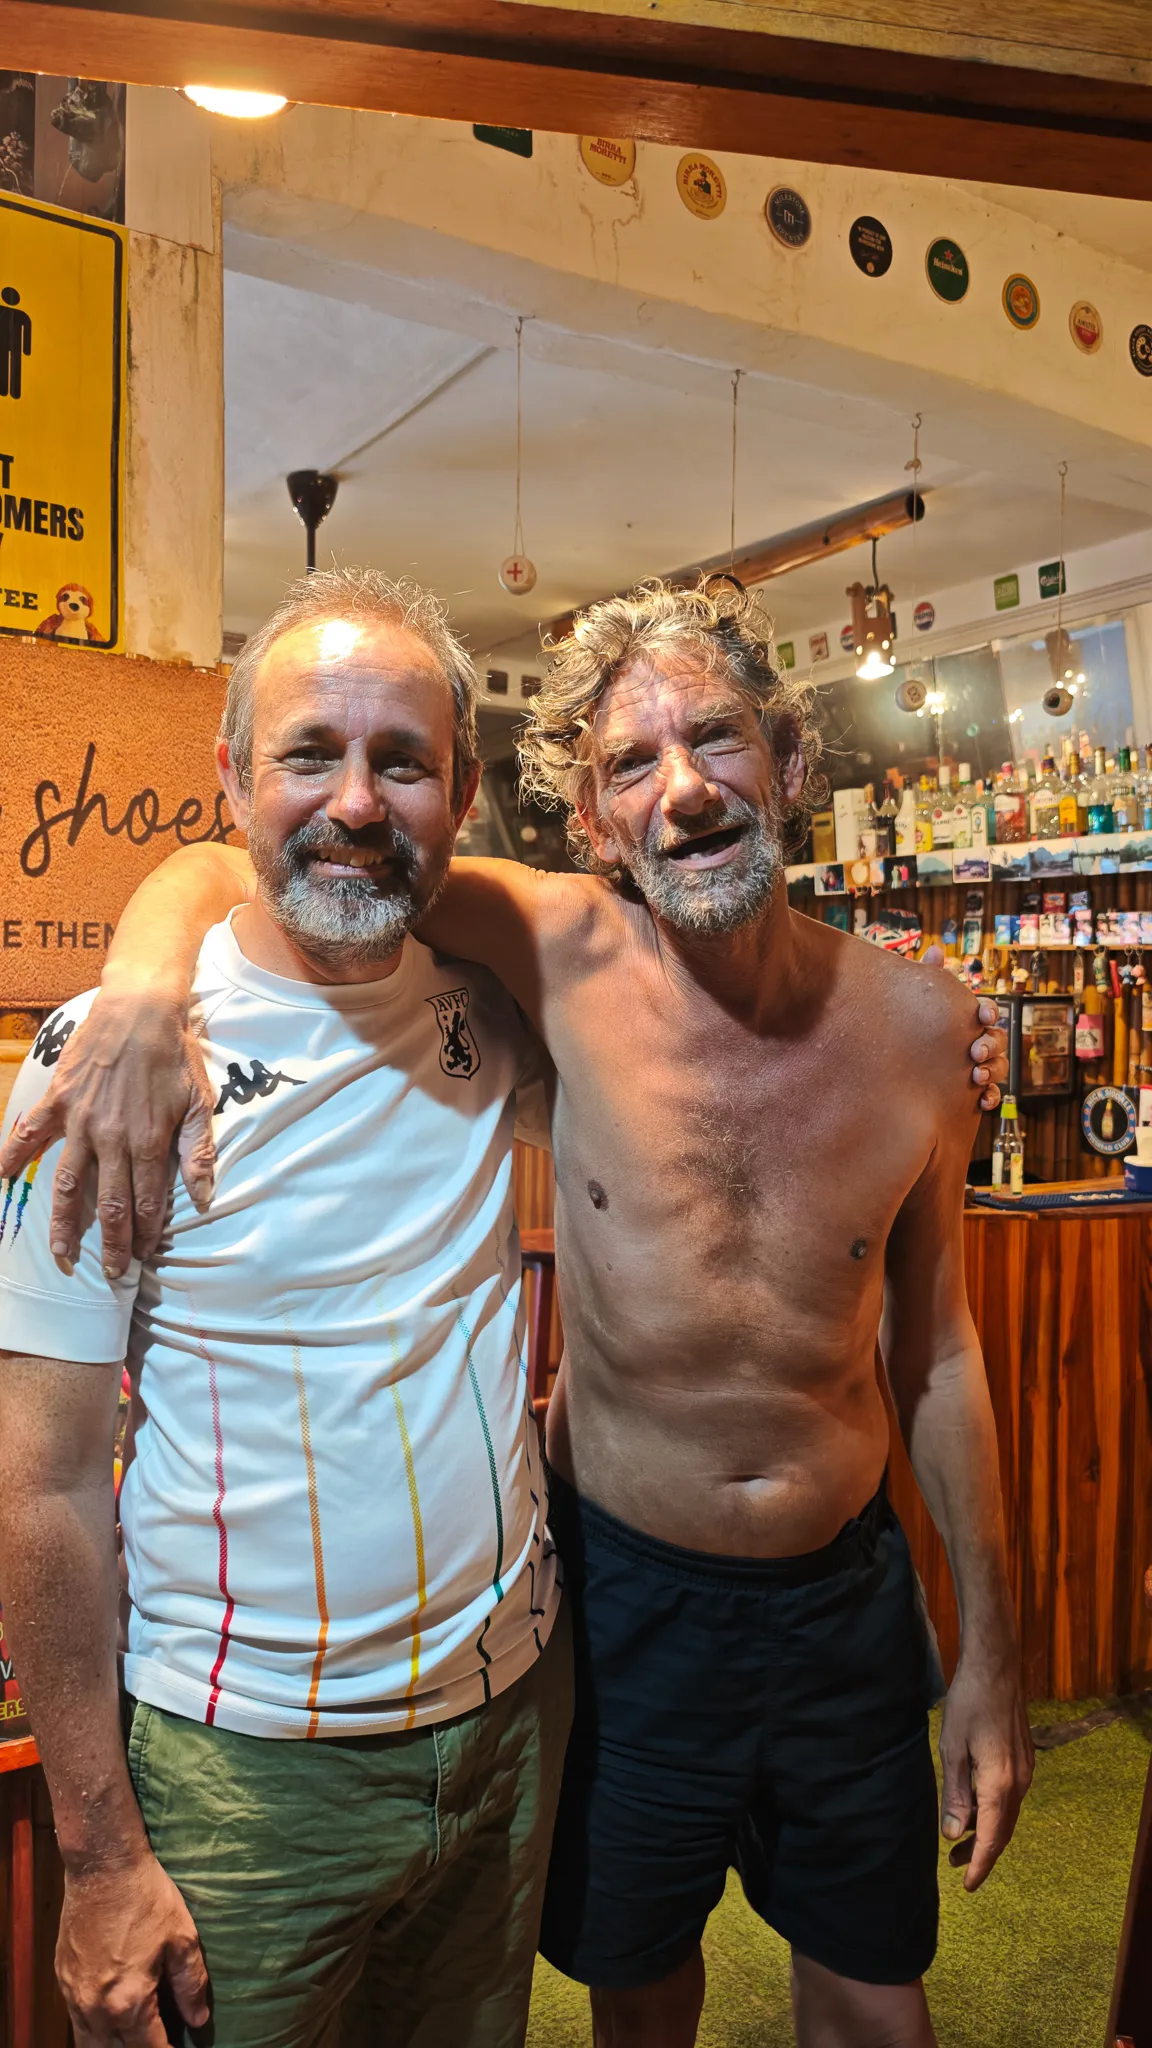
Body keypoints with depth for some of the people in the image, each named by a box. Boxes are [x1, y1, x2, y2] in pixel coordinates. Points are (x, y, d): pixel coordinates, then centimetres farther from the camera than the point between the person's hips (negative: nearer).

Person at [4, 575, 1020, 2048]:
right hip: (626, 1589, -1)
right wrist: (146, 983, -34)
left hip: (847, 1593, 2)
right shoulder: (568, 953, -16)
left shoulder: (915, 1020, -9)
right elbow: (219, 868, -11)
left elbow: (933, 1346, 1)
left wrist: (989, 1650, 6)